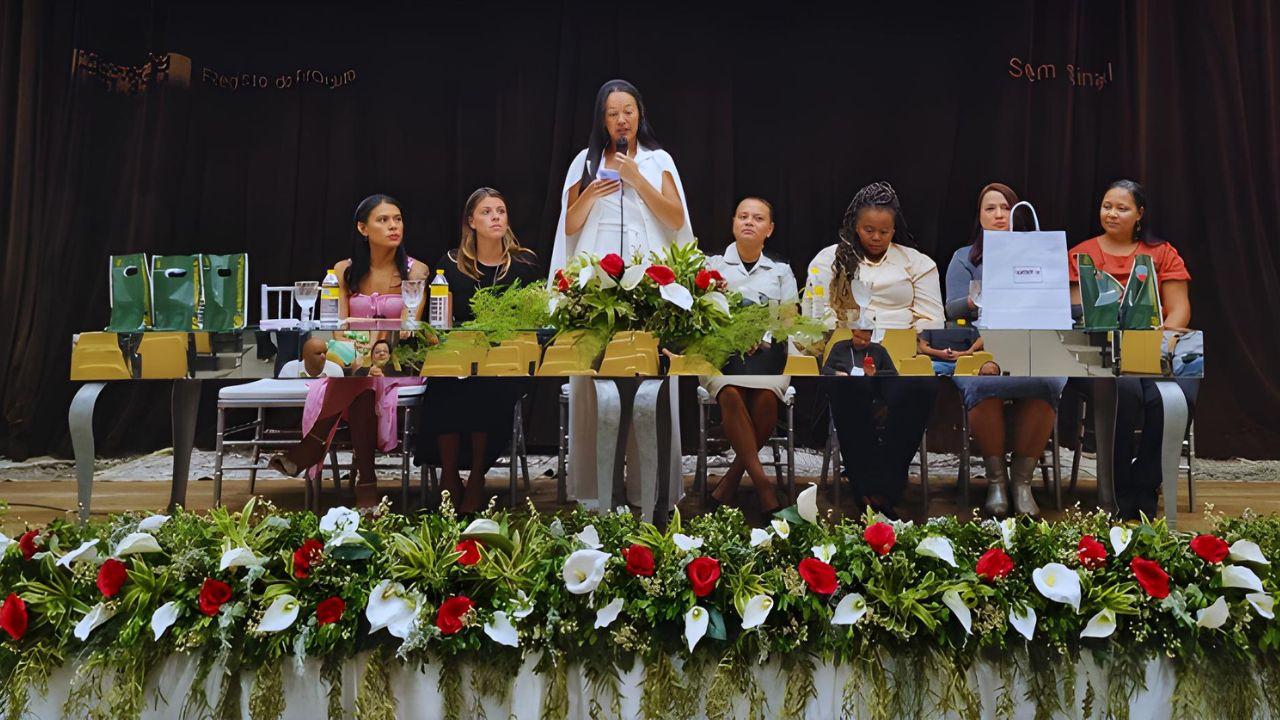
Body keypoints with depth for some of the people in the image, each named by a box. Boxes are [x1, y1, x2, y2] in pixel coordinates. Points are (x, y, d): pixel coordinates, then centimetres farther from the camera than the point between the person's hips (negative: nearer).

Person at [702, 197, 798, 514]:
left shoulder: (781, 271, 19)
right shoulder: (713, 266, 16)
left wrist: (762, 338, -9)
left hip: (767, 351, 1)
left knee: (766, 394, -34)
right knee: (731, 394, -35)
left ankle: (732, 477, -20)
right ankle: (761, 482, -34)